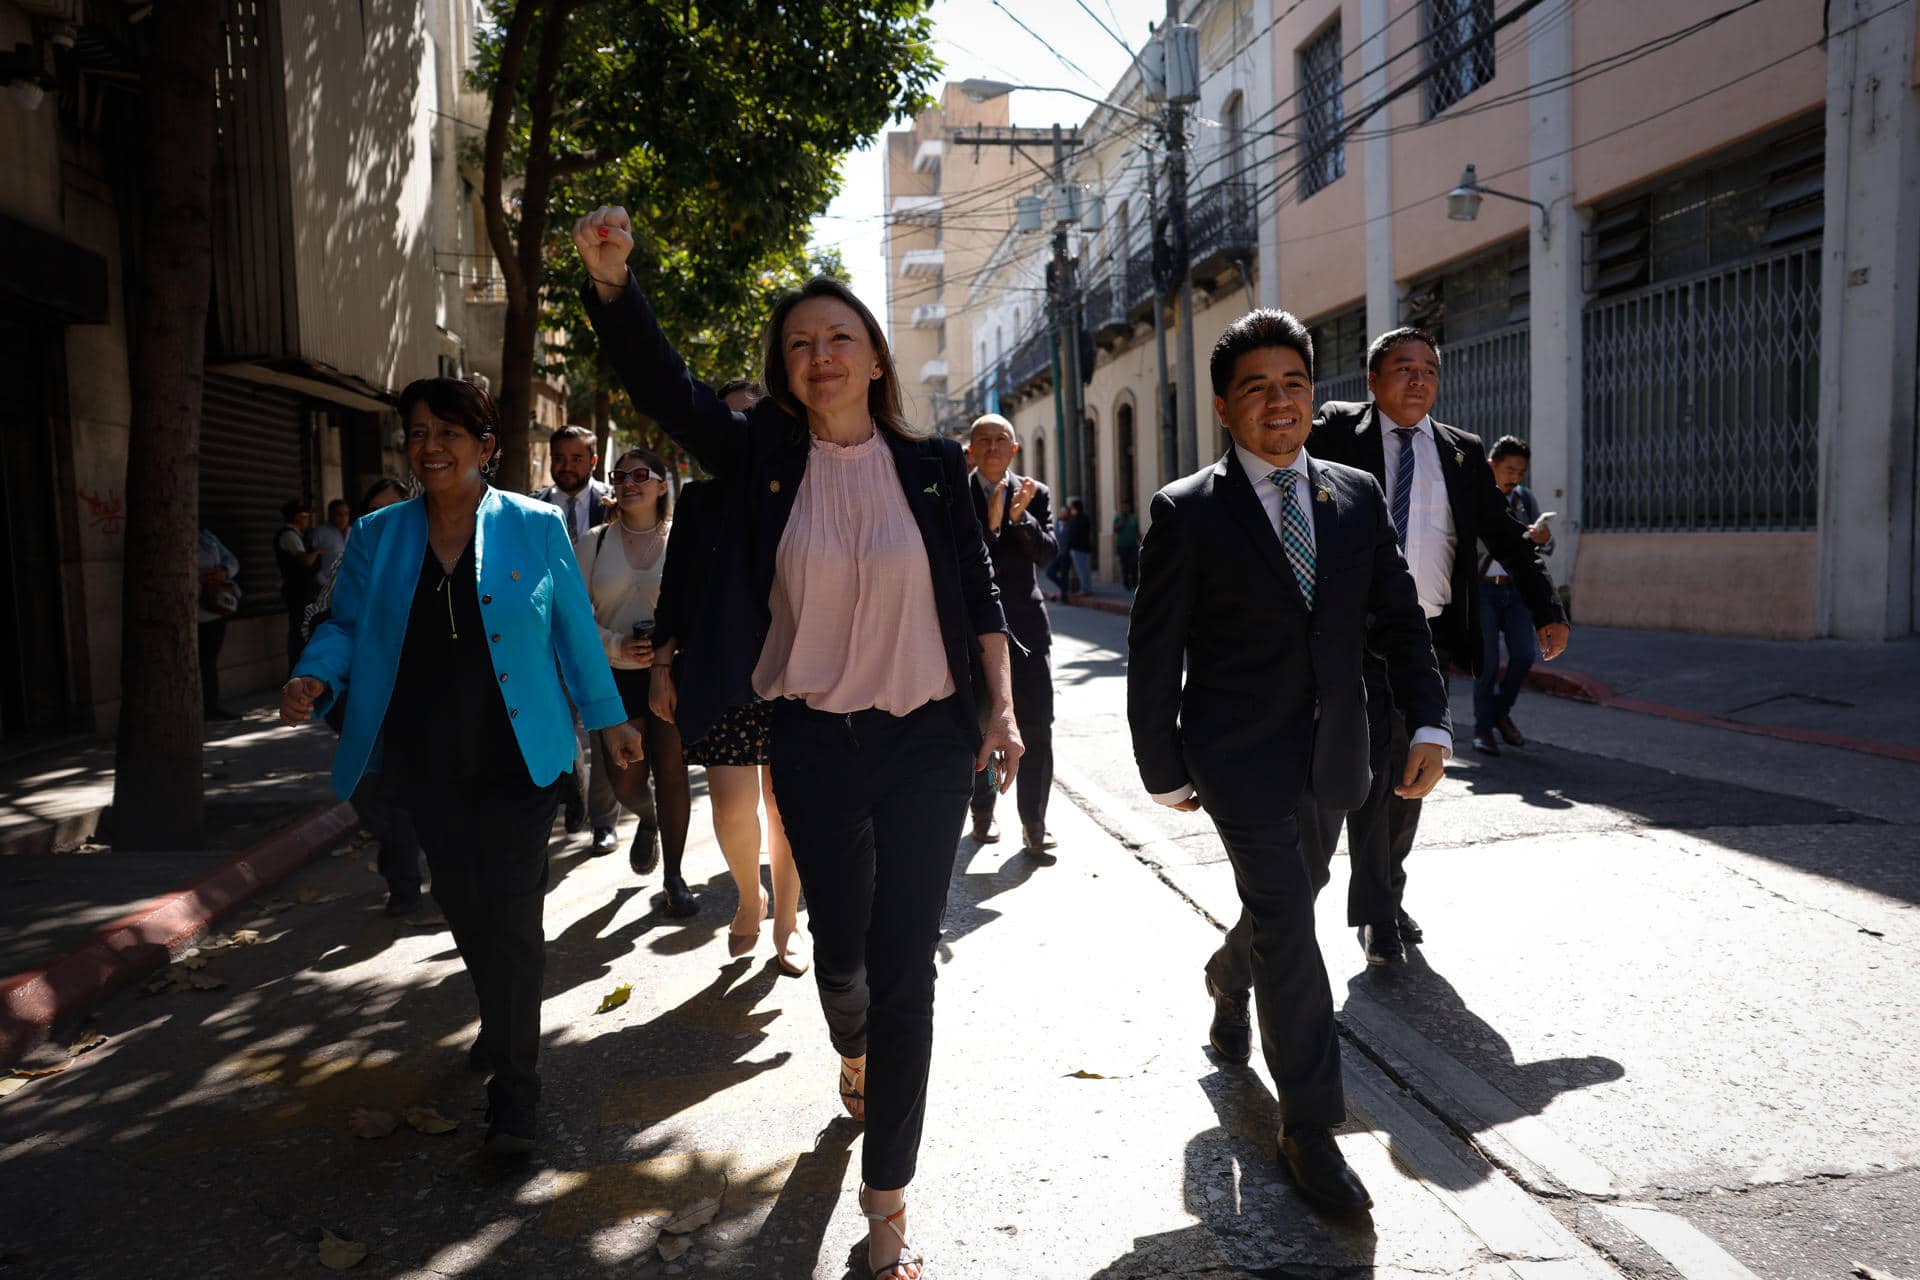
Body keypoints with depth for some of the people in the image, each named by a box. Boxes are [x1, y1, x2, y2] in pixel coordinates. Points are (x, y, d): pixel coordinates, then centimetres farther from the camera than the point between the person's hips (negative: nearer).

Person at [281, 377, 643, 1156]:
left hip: (518, 761, -4)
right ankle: (502, 1025, 44)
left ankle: (514, 1096, 7)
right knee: (462, 906, 18)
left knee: (510, 918, -5)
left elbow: (574, 629, 2)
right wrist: (315, 679, -15)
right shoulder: (377, 536, 4)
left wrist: (607, 717, 5)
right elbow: (346, 627, 6)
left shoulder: (536, 527, -3)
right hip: (427, 765, 4)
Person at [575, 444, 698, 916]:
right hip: (617, 677, 1)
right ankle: (647, 820, 43)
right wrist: (617, 646, -13)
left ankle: (674, 875, 17)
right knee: (626, 780, 5)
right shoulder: (594, 543, 3)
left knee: (671, 773, 1)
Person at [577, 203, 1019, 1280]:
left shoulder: (933, 465, 0)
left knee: (906, 964, 1)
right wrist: (612, 276, -30)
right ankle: (854, 1053, 54)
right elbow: (661, 381, -14)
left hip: (930, 743, -1)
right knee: (839, 940, 17)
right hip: (815, 746, 1)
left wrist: (1002, 710, -1)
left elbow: (980, 591, 5)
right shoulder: (765, 459, -1)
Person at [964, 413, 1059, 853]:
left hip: (1025, 622, 1)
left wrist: (1021, 517, -19)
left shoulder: (1036, 494, 6)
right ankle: (982, 813, 23)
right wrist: (991, 524, -22)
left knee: (1036, 725, -4)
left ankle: (1034, 820, 5)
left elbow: (1047, 554, -4)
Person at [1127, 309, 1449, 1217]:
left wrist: (1429, 722, -4)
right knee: (1289, 925, -6)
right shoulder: (1187, 512, -9)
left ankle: (1227, 977, 55)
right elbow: (1153, 656, -6)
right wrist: (1165, 771, -4)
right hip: (1238, 754, -5)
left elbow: (1397, 619, 8)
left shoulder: (1358, 497, 5)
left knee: (1287, 899, 21)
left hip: (1329, 755, 5)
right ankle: (1310, 1131, 9)